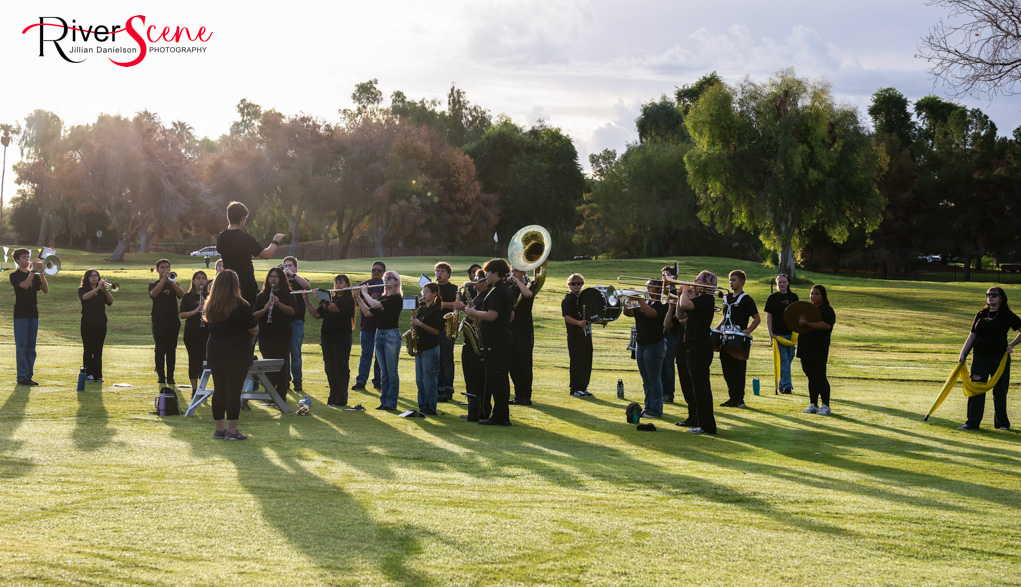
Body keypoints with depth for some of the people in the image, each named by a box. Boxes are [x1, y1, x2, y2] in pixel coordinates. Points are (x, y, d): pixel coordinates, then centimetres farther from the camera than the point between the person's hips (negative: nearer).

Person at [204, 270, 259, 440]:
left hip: (215, 353, 6)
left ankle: (219, 429, 17)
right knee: (234, 391, -2)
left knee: (219, 390, 11)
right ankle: (232, 430, -2)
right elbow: (254, 329, -7)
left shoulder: (210, 306, 4)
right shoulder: (240, 306, -13)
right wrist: (252, 337, 17)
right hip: (237, 354, -5)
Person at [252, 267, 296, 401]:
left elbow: (292, 311, -9)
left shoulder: (287, 295, 6)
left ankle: (281, 394, 3)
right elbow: (254, 315, 1)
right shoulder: (261, 296, 9)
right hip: (265, 336, 1)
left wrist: (279, 303, -22)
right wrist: (264, 309, -18)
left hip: (282, 335, -1)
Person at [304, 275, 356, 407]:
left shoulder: (348, 299, -5)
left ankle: (341, 399, 1)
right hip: (327, 337, 7)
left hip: (342, 338, -7)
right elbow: (316, 314, 12)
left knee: (341, 368, -4)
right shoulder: (331, 299, 17)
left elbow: (332, 308, -20)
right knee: (330, 369, 8)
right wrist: (306, 300, 5)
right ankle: (333, 397, 16)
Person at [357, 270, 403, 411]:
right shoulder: (383, 298, 15)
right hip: (379, 334, 8)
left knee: (391, 371, -3)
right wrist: (358, 298, 4)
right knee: (383, 371, 10)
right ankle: (384, 401, 15)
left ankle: (391, 403, 1)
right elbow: (367, 312, 12)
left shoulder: (396, 298, -10)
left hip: (391, 334, -8)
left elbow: (374, 304, -20)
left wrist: (364, 292, -6)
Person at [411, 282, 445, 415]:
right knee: (419, 380, 10)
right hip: (420, 348, 8)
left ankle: (430, 408, 0)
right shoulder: (421, 309, 13)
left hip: (430, 348, -8)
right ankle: (422, 406, 17)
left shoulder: (436, 310, -8)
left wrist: (420, 324, -20)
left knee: (429, 380, -5)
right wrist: (414, 326, 1)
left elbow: (437, 331, -15)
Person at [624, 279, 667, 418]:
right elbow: (628, 313, 11)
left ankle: (656, 410, 0)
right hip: (641, 344, 8)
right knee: (646, 380, 12)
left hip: (655, 344, -8)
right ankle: (648, 407, 18)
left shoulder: (662, 304, -8)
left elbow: (650, 313, -27)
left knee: (654, 379, -4)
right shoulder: (645, 303, 15)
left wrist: (639, 300, -21)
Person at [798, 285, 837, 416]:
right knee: (811, 378, 11)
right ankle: (813, 405, 17)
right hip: (805, 349, 7)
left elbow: (826, 325, -24)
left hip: (819, 350, -7)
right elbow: (800, 323, 32)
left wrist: (807, 324, -27)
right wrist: (799, 322, 6)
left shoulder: (827, 310, -6)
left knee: (820, 378, -6)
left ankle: (825, 406, 1)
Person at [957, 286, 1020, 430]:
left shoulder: (1007, 316, -1)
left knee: (999, 391, 5)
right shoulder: (981, 315, 10)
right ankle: (972, 422, -1)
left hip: (1000, 357, -3)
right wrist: (963, 353, 6)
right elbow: (972, 336, 13)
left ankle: (1002, 423, 19)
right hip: (980, 356, 3)